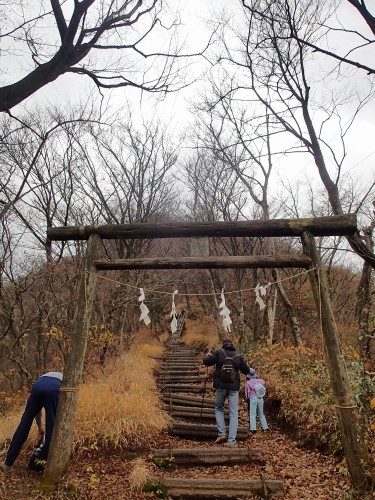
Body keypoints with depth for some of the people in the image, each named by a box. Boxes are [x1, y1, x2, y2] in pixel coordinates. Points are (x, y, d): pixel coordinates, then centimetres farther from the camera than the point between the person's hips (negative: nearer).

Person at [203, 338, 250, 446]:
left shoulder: (218, 352, 0)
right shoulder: (239, 356, 6)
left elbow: (206, 362, -7)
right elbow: (246, 370, 12)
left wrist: (208, 355, 14)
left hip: (220, 385, -1)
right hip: (234, 387, 1)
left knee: (219, 409, 19)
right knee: (233, 414, 6)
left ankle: (222, 433, 7)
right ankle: (231, 441, 3)